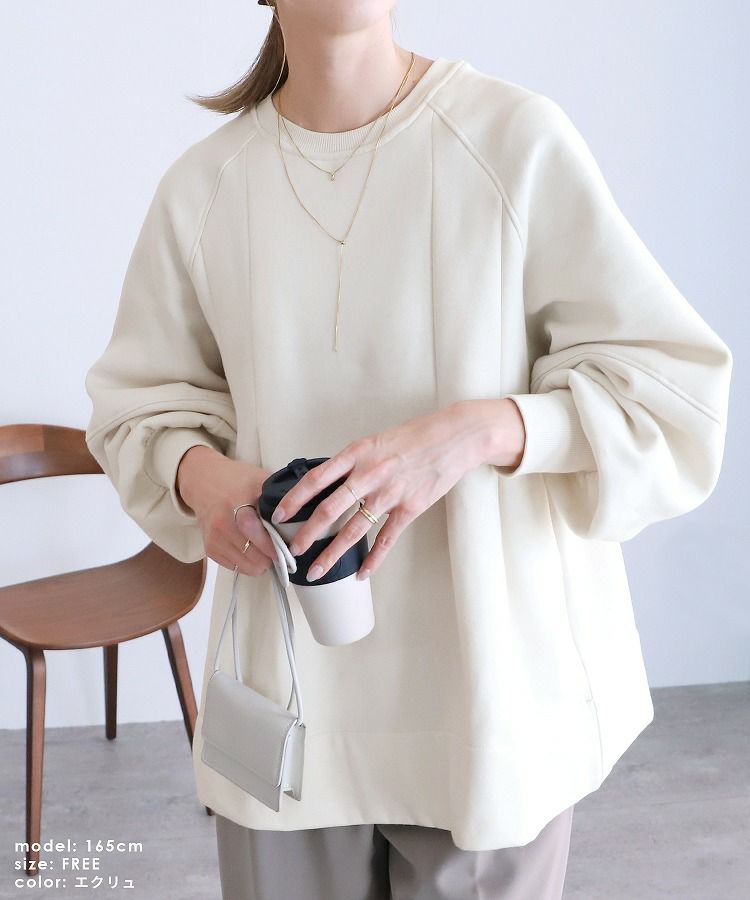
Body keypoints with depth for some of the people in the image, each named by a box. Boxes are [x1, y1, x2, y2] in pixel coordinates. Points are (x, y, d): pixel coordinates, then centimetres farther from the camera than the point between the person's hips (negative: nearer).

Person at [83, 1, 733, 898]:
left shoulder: (520, 139, -11)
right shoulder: (201, 185, 0)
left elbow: (674, 392, -10)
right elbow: (139, 402, 11)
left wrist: (478, 431, -26)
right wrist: (200, 474, -11)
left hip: (492, 692, -2)